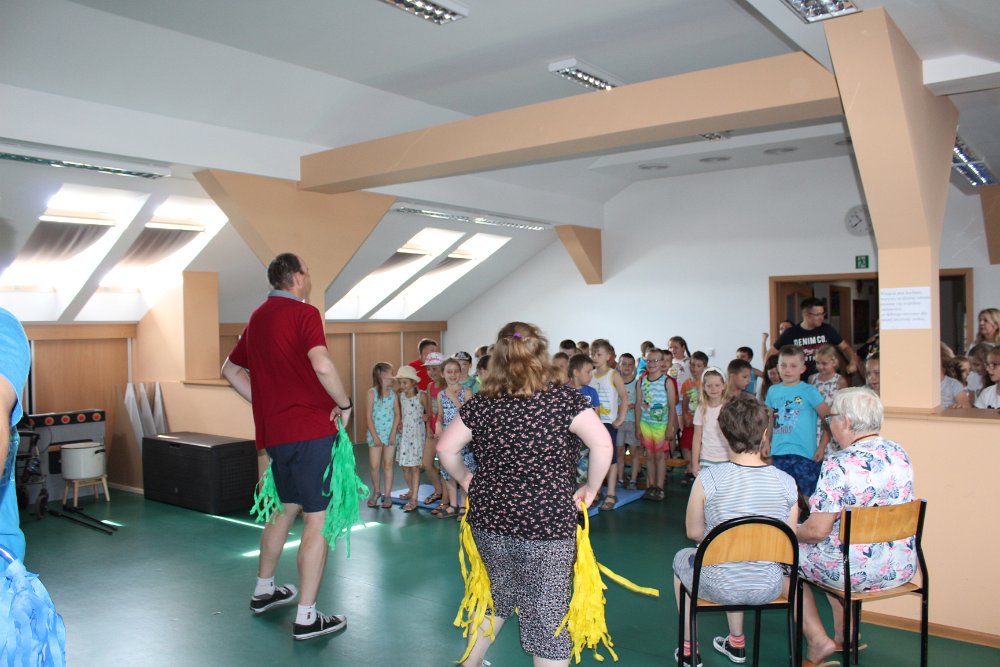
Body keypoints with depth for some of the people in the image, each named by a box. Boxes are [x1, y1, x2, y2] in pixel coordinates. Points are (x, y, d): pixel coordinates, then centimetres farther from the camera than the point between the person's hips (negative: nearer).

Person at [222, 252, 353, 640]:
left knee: (286, 509, 25)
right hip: (311, 430, -9)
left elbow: (230, 370, 24)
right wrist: (344, 404, -13)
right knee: (318, 519, -2)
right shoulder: (303, 313, -11)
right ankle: (306, 618, 2)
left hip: (274, 431, 9)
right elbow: (322, 365, -27)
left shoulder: (258, 318, 15)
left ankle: (263, 591, 38)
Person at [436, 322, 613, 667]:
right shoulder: (563, 398, -8)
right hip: (548, 522, -4)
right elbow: (602, 444, -17)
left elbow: (446, 448, 5)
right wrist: (591, 488, -4)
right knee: (547, 613, 8)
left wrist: (466, 480, 19)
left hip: (489, 519, 4)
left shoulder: (482, 403, 1)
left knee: (501, 591, 28)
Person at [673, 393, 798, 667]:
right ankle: (736, 644, 45)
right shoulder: (787, 482, -12)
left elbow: (694, 532, -7)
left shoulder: (708, 478, -20)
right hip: (768, 589, 3)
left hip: (721, 587, -3)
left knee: (681, 558, 32)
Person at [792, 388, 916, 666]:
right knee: (835, 545, 34)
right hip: (903, 568, 8)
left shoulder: (839, 464, -22)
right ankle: (843, 634, 35)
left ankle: (817, 641, 11)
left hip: (857, 571, -8)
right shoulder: (899, 453, 2)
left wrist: (792, 531, -1)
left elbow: (817, 530, -22)